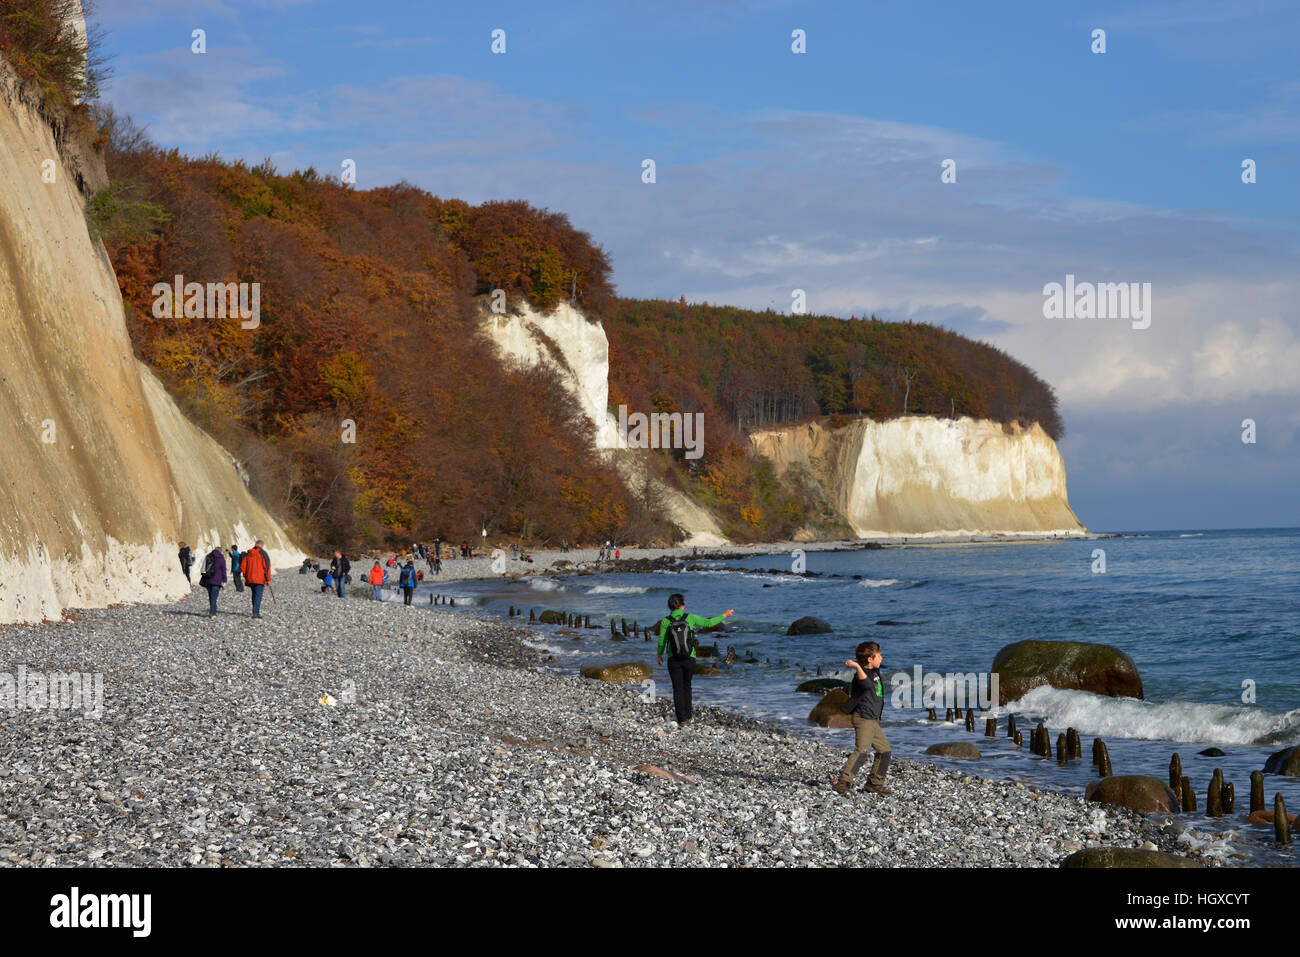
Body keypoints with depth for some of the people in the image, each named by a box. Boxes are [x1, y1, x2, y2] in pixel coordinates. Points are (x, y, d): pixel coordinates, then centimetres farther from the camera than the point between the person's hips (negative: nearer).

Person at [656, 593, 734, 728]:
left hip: (673, 660, -1)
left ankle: (681, 720, -2)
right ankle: (687, 716, 23)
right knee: (687, 686, 19)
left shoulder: (665, 622, -10)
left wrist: (659, 655, 17)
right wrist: (724, 615, 17)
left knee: (678, 689, 4)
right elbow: (709, 623, 2)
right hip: (689, 659, 1)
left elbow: (662, 642, -2)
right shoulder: (690, 618, -8)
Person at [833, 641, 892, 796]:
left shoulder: (875, 671, 13)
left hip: (872, 720, 10)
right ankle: (844, 782, -28)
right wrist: (857, 667, -47)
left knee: (884, 750, 13)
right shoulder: (861, 674, -17)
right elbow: (867, 685, -42)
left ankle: (874, 783, 21)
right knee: (862, 750, -22)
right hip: (863, 718, -10)